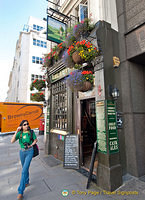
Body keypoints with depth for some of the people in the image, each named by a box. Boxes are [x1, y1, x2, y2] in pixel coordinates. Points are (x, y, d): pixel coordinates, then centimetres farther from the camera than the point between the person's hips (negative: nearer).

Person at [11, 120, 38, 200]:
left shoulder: (31, 132, -11)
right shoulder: (19, 133, -6)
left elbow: (36, 140, 3)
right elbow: (12, 141, -18)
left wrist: (31, 145, -13)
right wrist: (16, 131, -24)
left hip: (29, 152, -3)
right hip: (22, 152, 3)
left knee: (24, 171, -9)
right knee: (25, 168, 21)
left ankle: (20, 192, 2)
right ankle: (26, 181, 46)